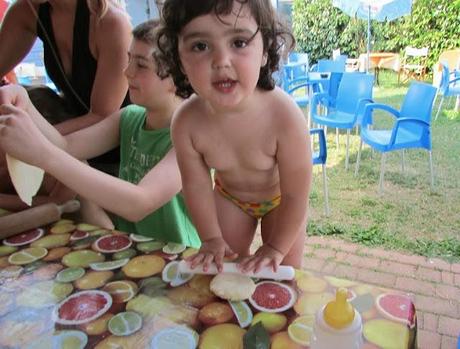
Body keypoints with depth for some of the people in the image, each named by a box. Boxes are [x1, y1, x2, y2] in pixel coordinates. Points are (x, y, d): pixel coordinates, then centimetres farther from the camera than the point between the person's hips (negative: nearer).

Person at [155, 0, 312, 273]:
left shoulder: (285, 117, -40)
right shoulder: (186, 122, -31)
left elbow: (296, 195, -26)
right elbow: (196, 184, -13)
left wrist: (276, 248, -16)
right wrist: (212, 238, -6)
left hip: (280, 197, -2)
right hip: (229, 196, 2)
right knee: (223, 267, 13)